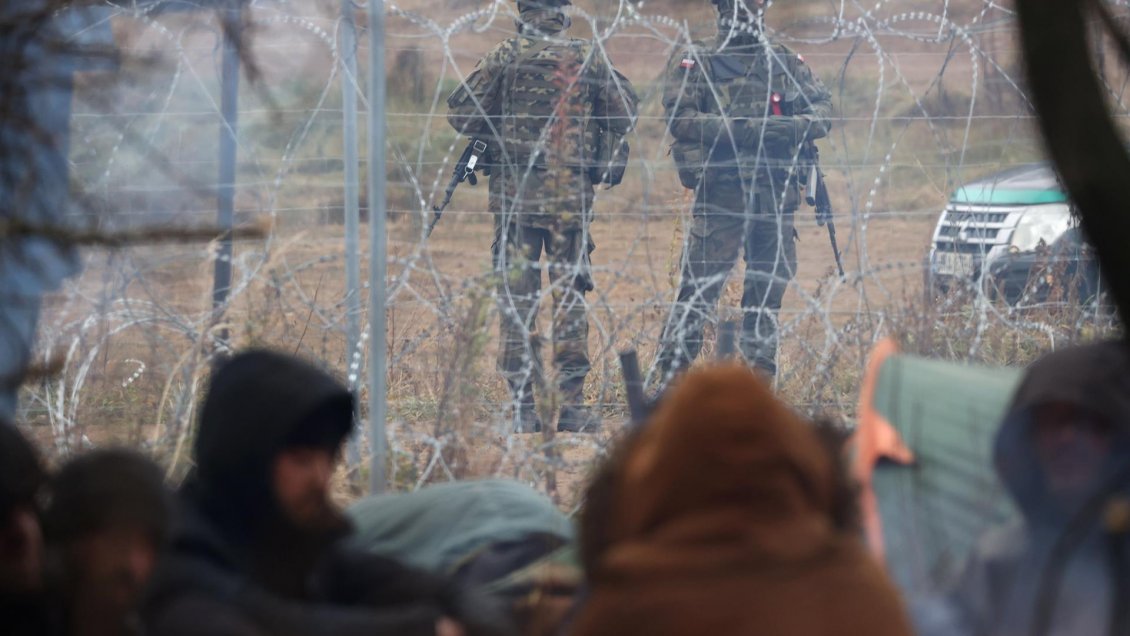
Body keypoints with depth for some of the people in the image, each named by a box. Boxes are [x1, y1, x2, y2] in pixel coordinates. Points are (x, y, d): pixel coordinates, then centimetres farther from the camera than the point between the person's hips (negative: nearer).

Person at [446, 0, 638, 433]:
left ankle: (523, 408, 1)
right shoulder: (589, 59, 1)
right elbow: (624, 112, 10)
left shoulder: (507, 57, -4)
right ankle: (571, 404, 4)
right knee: (570, 297, 7)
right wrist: (598, 161, 21)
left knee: (517, 299, 3)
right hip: (572, 195, 1)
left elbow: (461, 113, -3)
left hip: (515, 192, -1)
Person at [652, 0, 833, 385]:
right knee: (700, 286, -8)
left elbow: (823, 111, 9)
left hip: (776, 194, 4)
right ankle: (666, 381, -4)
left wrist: (793, 126, -13)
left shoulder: (788, 64, 16)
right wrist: (739, 129, -20)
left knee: (768, 291, 8)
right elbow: (681, 118, -9)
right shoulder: (695, 61, 4)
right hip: (720, 190, -4)